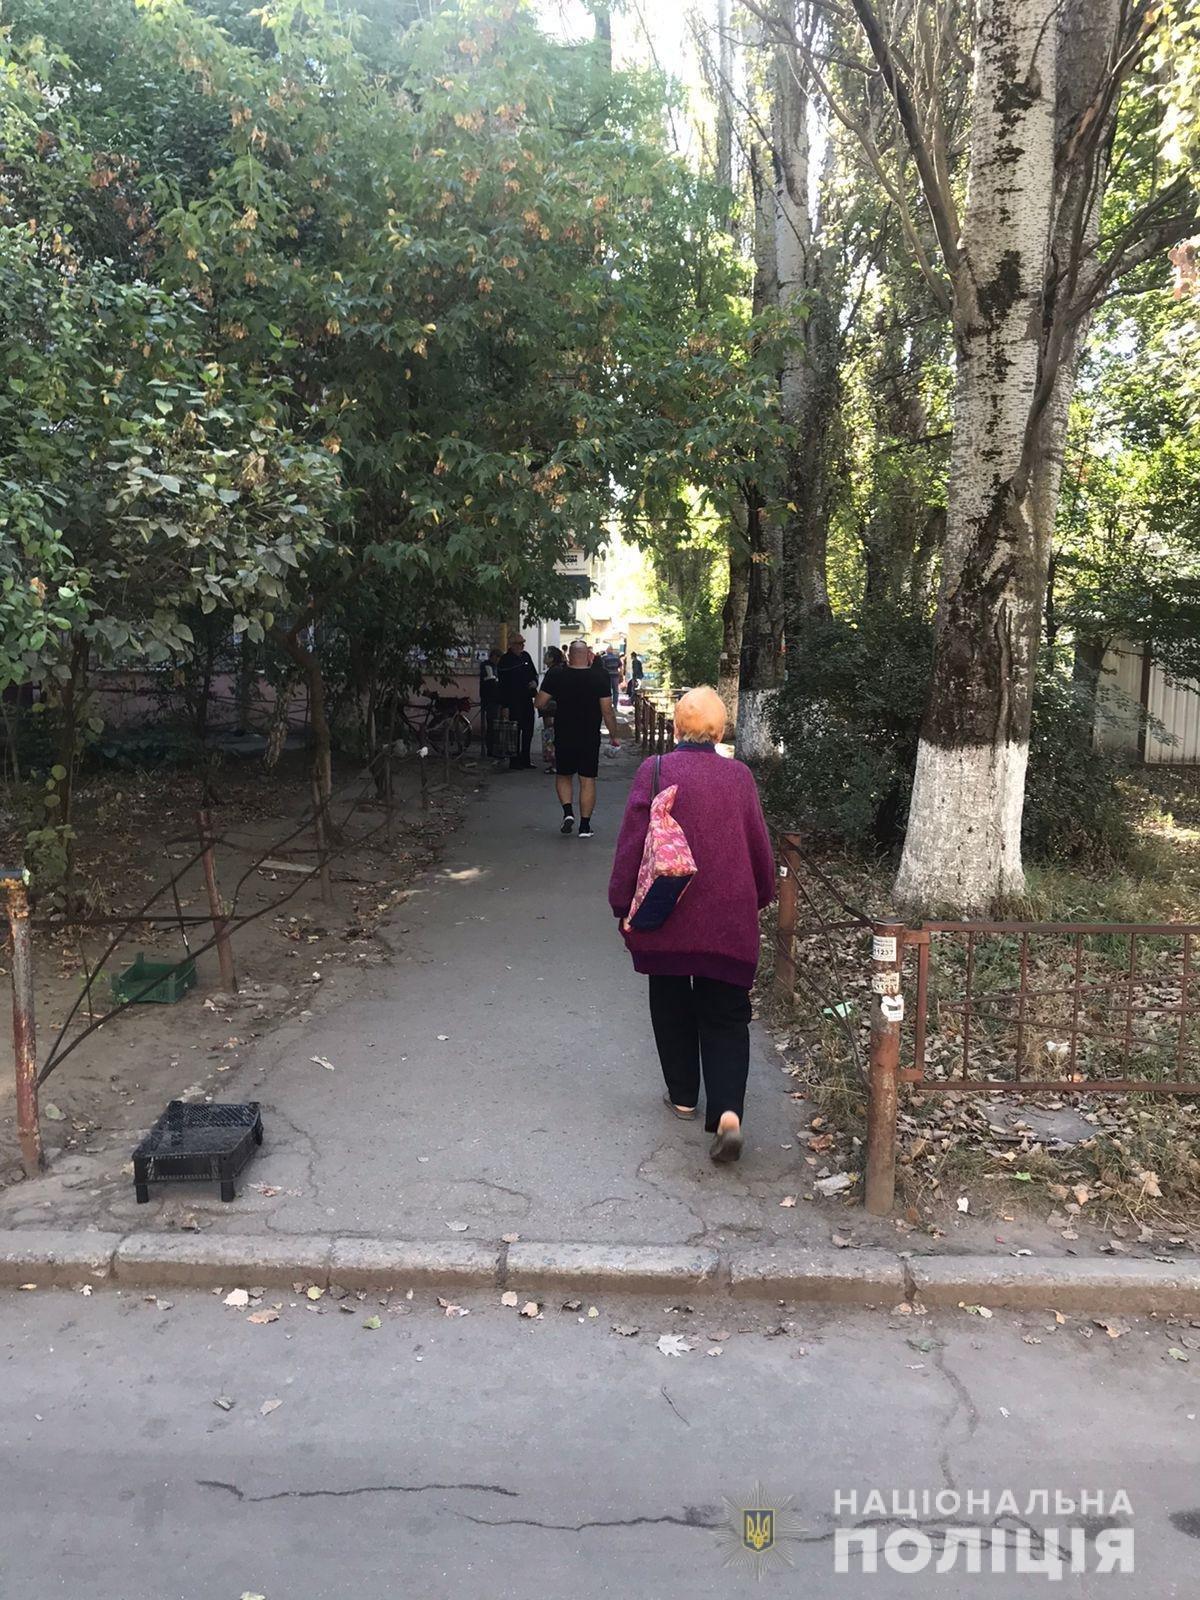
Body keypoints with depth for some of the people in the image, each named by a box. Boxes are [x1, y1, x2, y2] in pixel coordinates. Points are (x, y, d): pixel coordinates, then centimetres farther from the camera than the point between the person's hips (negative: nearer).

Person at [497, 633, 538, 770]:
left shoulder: (526, 656, 10)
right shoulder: (505, 660, -9)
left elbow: (534, 673, 22)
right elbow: (503, 683, -13)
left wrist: (535, 682, -3)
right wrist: (505, 705, -18)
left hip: (527, 699, 7)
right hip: (513, 701, -7)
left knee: (528, 731, 11)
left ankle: (525, 760, 22)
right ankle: (514, 763, 2)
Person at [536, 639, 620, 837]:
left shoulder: (555, 675, -6)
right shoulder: (599, 678, -8)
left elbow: (540, 704, -5)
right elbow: (607, 711, -8)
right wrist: (614, 736, 2)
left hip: (564, 737, 0)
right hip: (590, 739, 0)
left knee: (563, 776, 18)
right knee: (588, 780, 7)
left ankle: (568, 811, -2)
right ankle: (585, 825, 7)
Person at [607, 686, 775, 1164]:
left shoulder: (655, 771, -8)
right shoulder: (739, 776, 0)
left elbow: (632, 843, -7)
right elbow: (760, 846, 7)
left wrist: (623, 905, 2)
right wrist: (760, 899, 23)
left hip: (666, 917, -1)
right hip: (729, 920, 1)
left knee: (671, 1007, 18)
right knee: (726, 1017, 7)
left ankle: (683, 1095, 29)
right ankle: (728, 1112, -9)